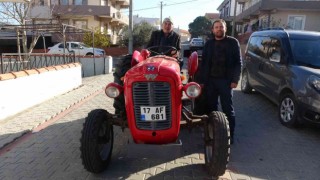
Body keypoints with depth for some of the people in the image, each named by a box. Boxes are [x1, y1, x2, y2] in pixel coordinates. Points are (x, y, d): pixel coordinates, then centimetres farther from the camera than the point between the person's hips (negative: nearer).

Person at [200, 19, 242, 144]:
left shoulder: (233, 42, 2)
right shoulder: (208, 44, 11)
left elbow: (238, 62, -1)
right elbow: (204, 63, 11)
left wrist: (235, 79, -10)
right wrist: (202, 80, 4)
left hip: (226, 80, -3)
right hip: (210, 80, 3)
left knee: (227, 108, 2)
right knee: (211, 107, 8)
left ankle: (230, 134, 11)